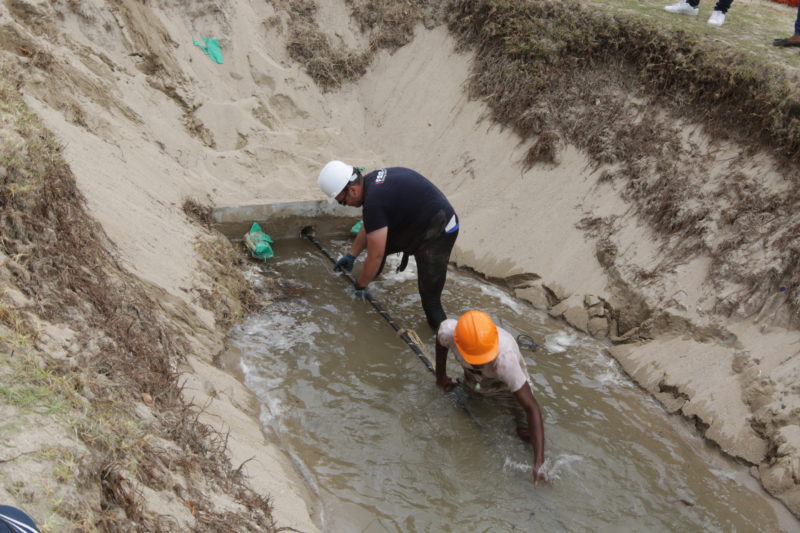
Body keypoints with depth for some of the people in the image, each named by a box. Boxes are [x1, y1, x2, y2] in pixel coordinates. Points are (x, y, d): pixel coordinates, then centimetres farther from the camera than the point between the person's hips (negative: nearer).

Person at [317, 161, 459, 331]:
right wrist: (351, 255, 27)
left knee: (429, 296, -13)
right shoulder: (372, 180, 1)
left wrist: (360, 286, -4)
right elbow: (368, 226, 19)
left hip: (439, 233, -10)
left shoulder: (374, 202, -28)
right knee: (375, 239, 18)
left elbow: (375, 256, -19)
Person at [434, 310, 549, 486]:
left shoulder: (505, 358, -48)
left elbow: (531, 408, -43)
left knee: (526, 433, -7)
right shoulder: (448, 331, -39)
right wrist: (441, 376, 3)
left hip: (506, 383, -3)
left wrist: (539, 463, -48)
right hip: (473, 379, 3)